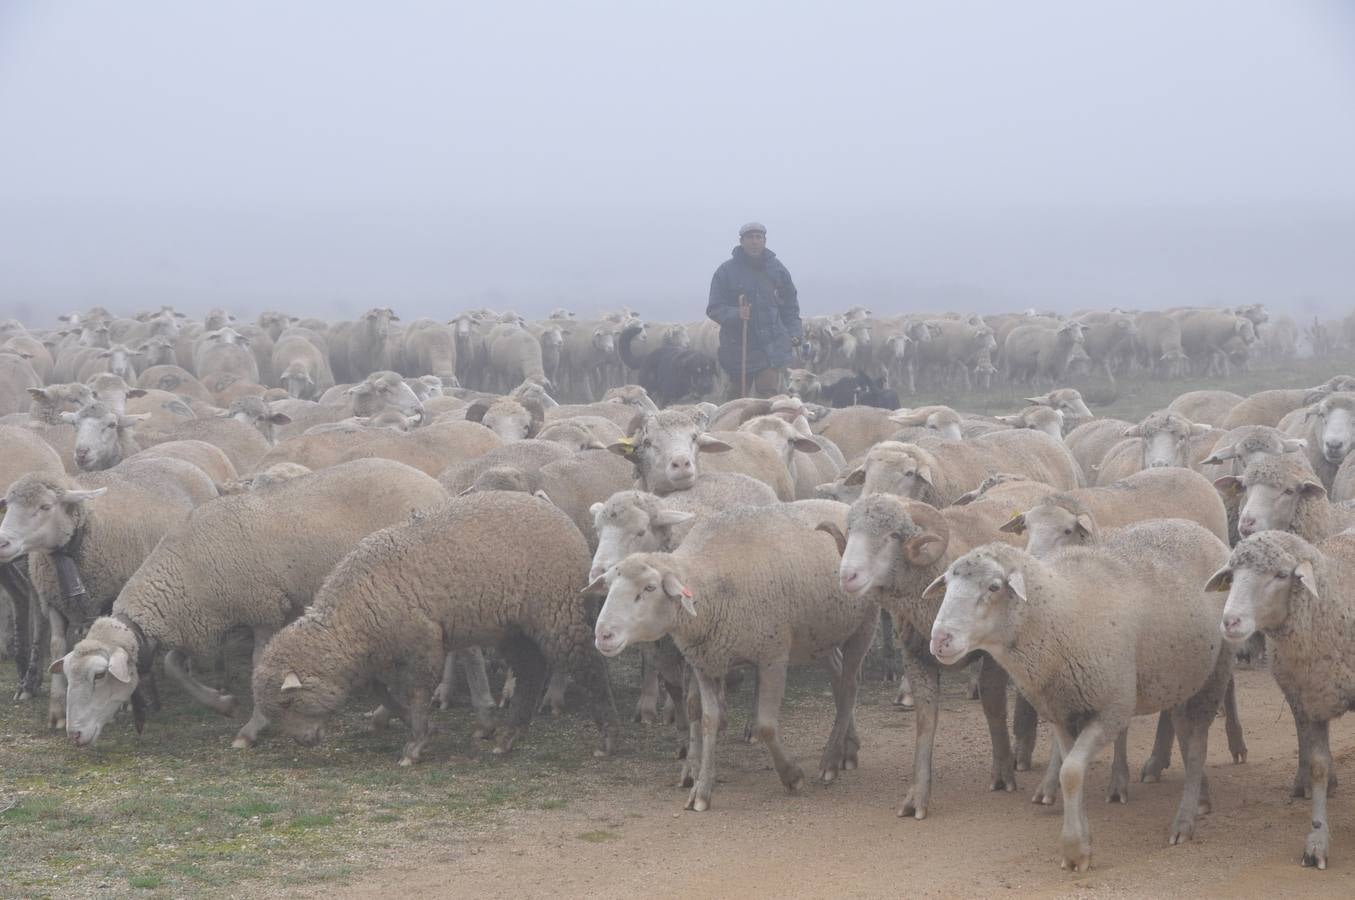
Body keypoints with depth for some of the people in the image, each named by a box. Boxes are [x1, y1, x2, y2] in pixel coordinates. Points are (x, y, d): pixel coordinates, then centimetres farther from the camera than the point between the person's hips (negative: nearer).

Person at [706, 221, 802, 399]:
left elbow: (790, 304, 17)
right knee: (737, 397, 11)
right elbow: (714, 309, -4)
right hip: (738, 348, -1)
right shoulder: (726, 271, -3)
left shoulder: (776, 268, 6)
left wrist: (793, 332, 5)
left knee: (768, 392, -13)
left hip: (772, 346, 1)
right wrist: (736, 314, -23)